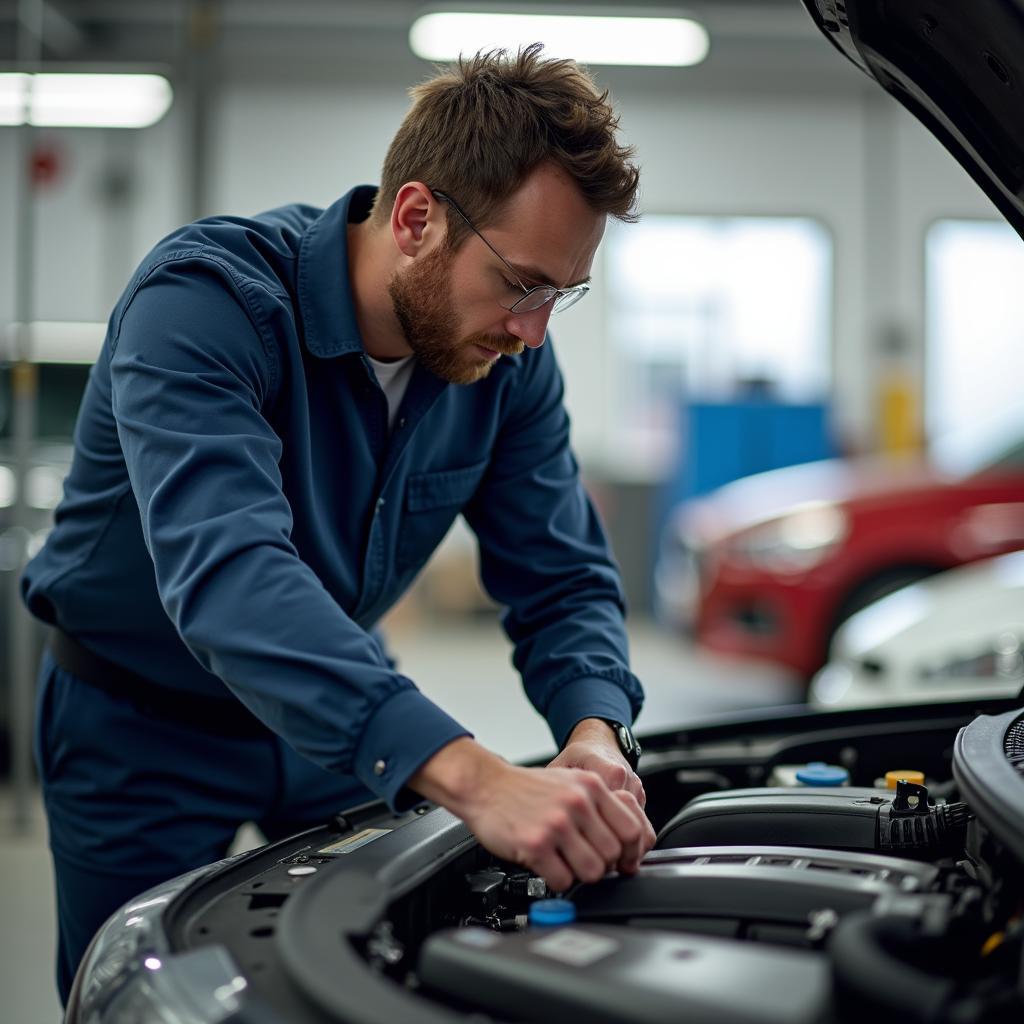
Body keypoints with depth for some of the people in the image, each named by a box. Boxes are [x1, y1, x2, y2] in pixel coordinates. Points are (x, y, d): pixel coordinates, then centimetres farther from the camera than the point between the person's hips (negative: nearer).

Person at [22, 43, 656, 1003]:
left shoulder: (510, 360, -14)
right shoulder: (203, 300, -33)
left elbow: (563, 580, -8)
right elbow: (228, 574, -48)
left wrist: (595, 732, -31)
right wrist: (472, 778, -58)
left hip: (331, 720, 5)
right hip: (142, 727, -4)